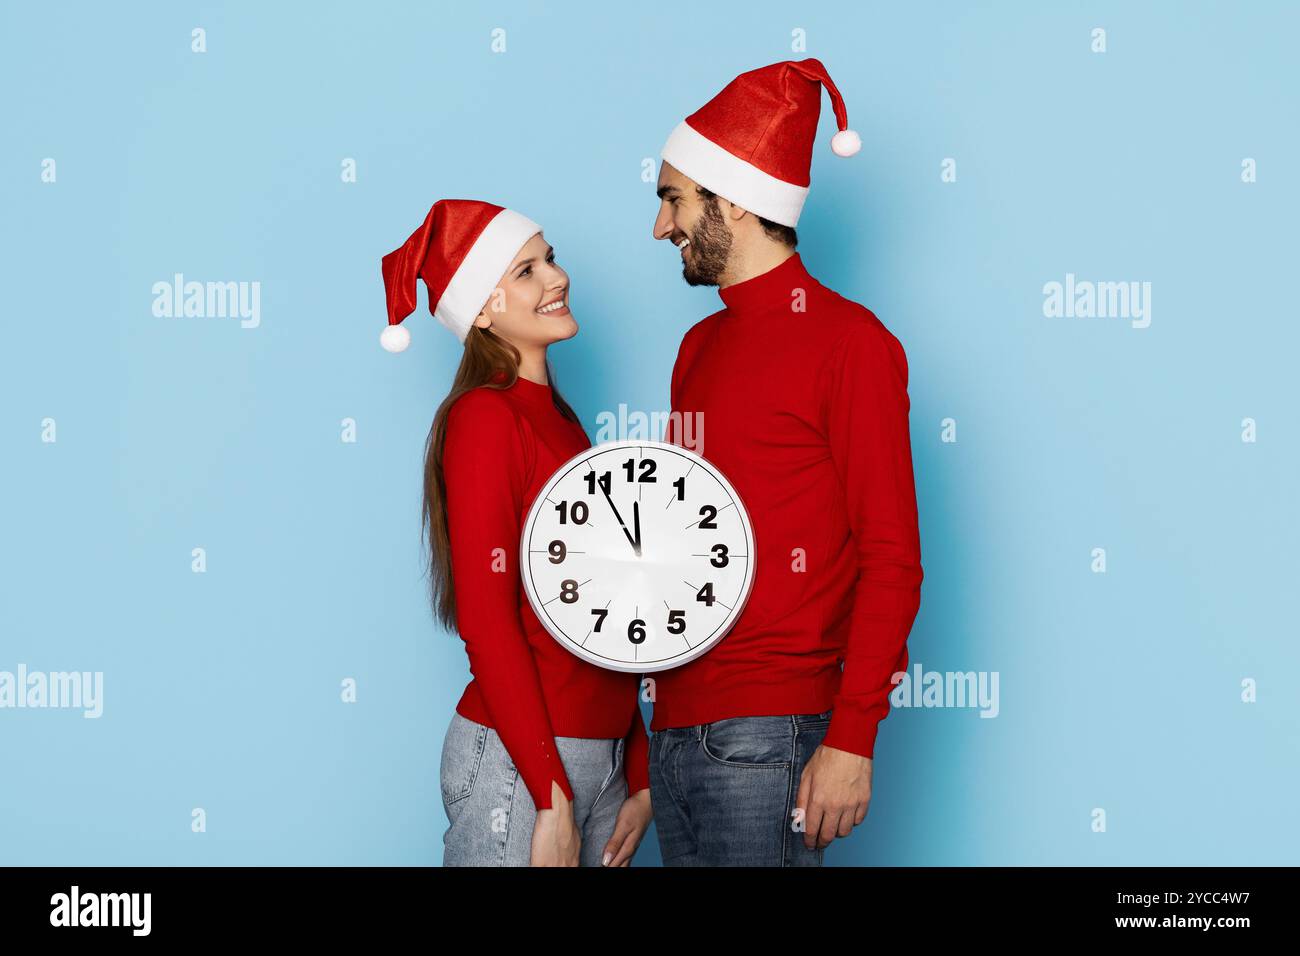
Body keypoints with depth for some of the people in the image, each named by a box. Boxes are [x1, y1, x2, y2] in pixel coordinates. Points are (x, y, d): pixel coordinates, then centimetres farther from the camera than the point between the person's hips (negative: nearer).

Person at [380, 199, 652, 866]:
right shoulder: (484, 418, -10)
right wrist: (552, 799, -18)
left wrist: (639, 779, 12)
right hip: (517, 762, -8)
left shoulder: (557, 422, 15)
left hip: (599, 756, 8)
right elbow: (486, 623, -16)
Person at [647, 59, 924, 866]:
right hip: (674, 730, 7)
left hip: (768, 736, -7)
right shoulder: (699, 348, 18)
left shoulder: (849, 341, -6)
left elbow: (892, 561, -10)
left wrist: (852, 740, -16)